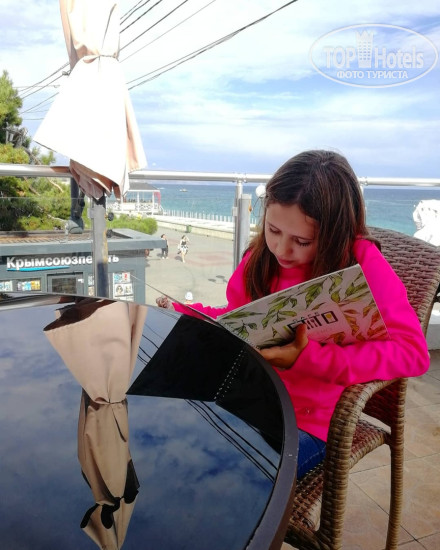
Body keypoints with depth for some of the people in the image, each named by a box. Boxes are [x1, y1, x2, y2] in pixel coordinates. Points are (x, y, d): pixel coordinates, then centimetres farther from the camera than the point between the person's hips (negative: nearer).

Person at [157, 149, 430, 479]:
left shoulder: (363, 263, -16)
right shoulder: (261, 256, -1)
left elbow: (413, 350, -23)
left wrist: (309, 359, -31)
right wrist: (182, 313, -5)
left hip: (310, 422, -5)